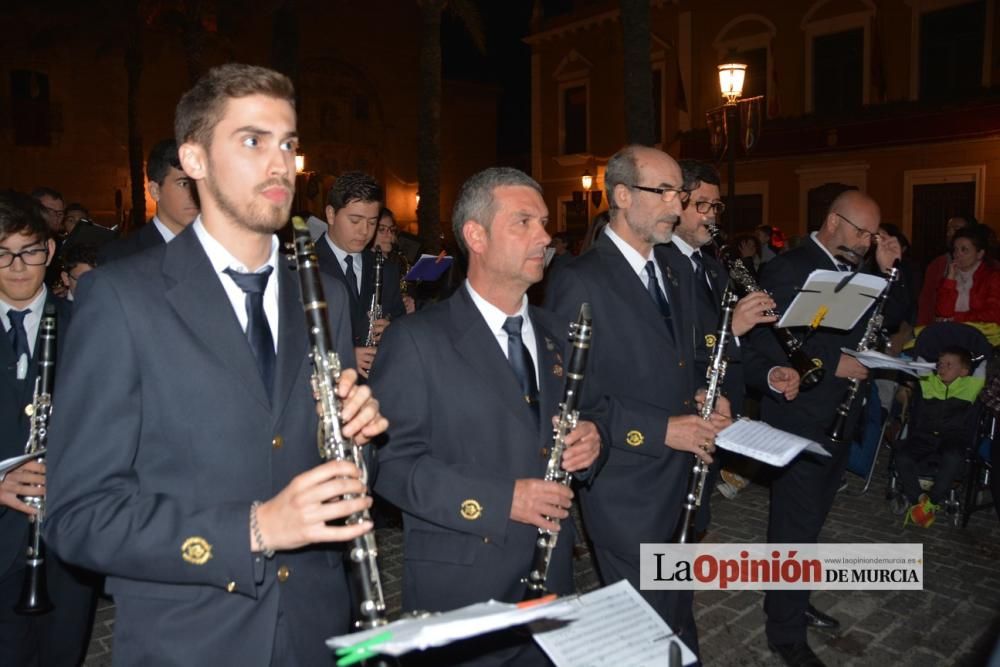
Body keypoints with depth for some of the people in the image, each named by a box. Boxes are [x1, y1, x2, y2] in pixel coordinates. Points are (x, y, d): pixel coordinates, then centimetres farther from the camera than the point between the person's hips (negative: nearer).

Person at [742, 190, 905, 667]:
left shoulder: (854, 270, 9)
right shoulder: (787, 270, -15)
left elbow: (893, 318, 11)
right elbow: (763, 351, -21)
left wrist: (889, 271, -2)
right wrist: (830, 364, -23)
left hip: (839, 418, 8)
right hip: (800, 421, -8)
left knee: (808, 521, 20)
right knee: (796, 526, 2)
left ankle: (788, 601, 38)